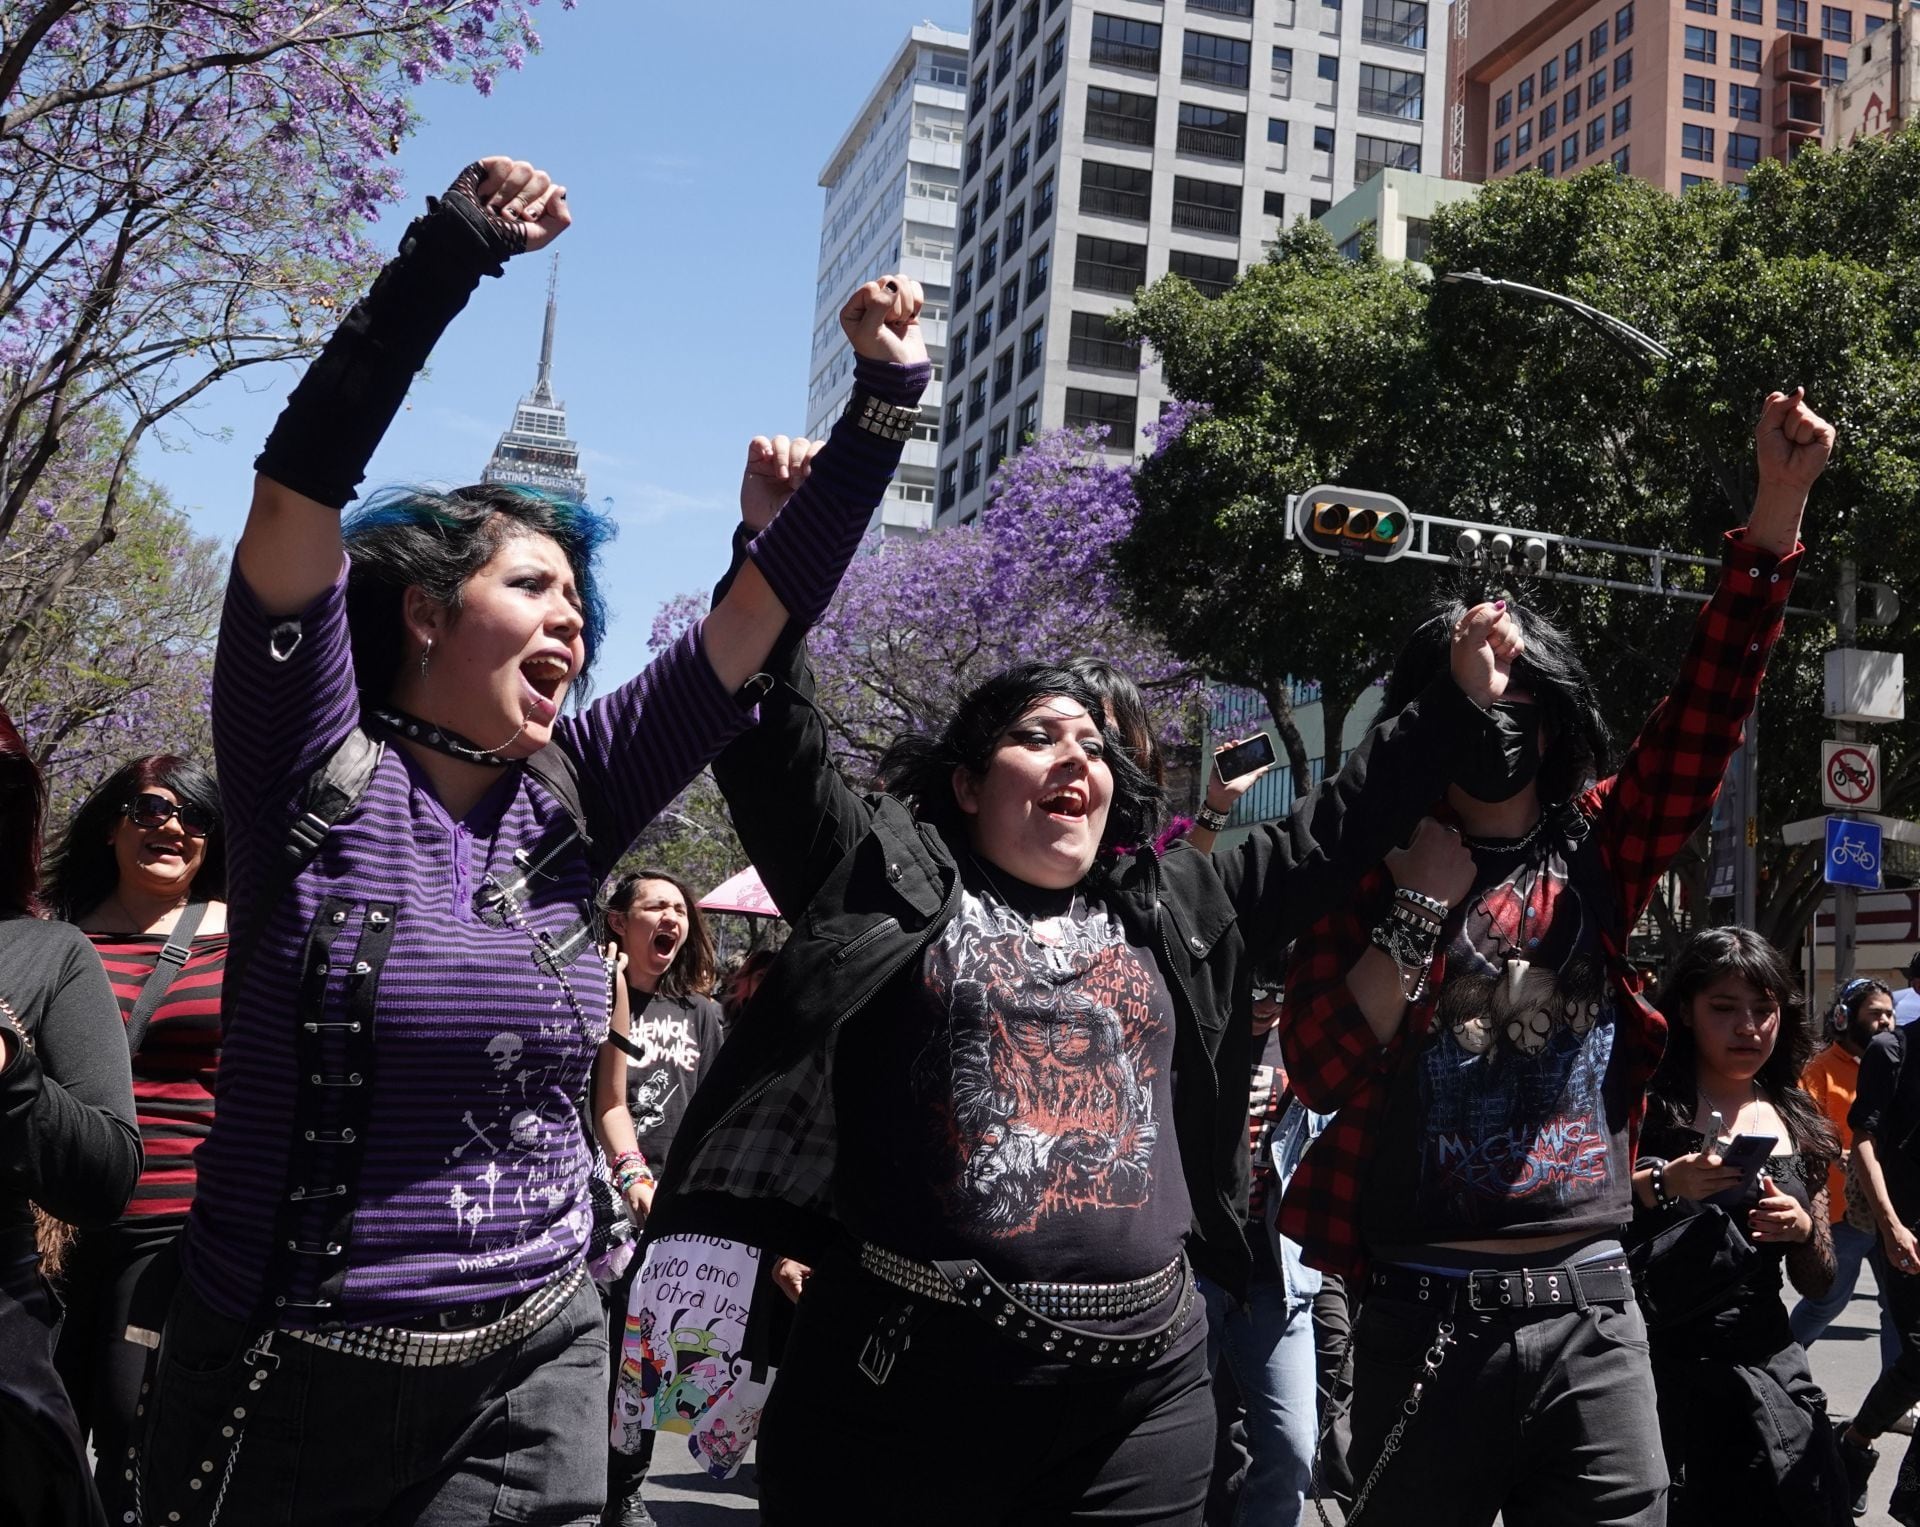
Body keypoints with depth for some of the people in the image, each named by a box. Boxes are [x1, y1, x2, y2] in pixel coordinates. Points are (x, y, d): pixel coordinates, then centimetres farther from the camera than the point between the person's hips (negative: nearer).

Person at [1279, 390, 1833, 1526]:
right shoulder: (1375, 872, 1)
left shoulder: (1596, 855, 7)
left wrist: (1782, 500, -12)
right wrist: (1422, 904, -14)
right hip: (1428, 1315, -2)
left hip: (1594, 1313, 2)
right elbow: (1321, 1070, -8)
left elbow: (1712, 704, -3)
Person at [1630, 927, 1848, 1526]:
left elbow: (1817, 1285, 17)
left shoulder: (1798, 1127, 11)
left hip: (1765, 1380, 4)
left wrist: (1804, 1230, -3)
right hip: (1654, 1371, -4)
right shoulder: (1644, 1103, -3)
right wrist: (1660, 1182, -26)